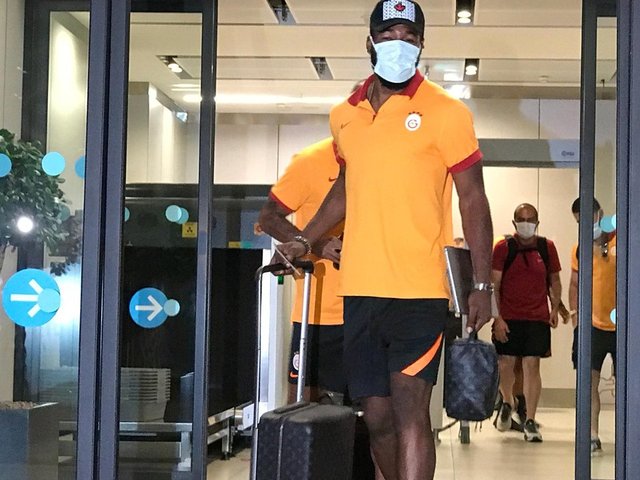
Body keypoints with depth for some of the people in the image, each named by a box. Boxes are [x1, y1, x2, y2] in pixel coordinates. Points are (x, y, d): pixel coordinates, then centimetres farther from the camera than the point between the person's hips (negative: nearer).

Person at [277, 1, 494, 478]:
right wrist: (304, 241, 13)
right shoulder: (345, 116, 13)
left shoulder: (444, 112, -2)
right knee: (377, 415, 9)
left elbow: (473, 200, -2)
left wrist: (482, 286, -8)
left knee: (410, 410, -11)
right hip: (359, 290, 5)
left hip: (419, 290, -5)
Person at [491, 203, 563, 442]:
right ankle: (507, 403, 33)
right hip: (508, 318, 0)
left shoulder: (547, 247, 6)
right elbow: (494, 285, -2)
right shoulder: (503, 248, -1)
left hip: (537, 317, 1)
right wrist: (497, 317, -9)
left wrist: (555, 309, 4)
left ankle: (530, 421, 0)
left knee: (532, 366, -5)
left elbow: (554, 280, 16)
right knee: (505, 364, 3)